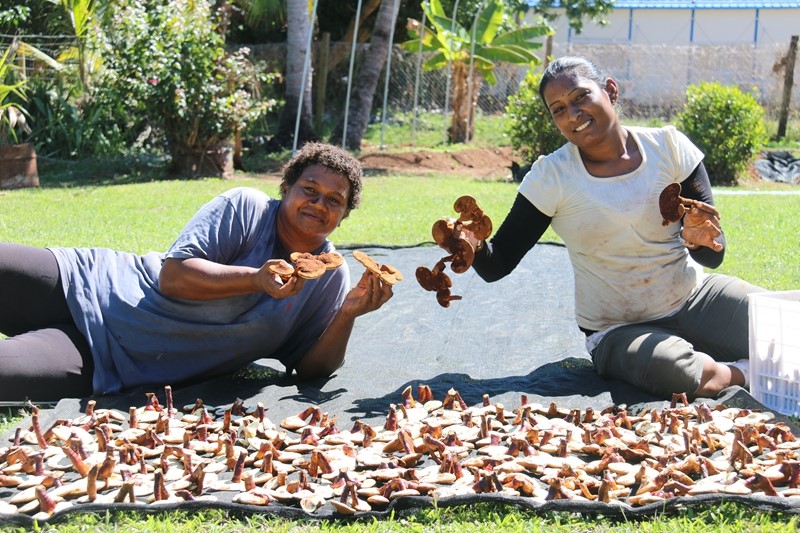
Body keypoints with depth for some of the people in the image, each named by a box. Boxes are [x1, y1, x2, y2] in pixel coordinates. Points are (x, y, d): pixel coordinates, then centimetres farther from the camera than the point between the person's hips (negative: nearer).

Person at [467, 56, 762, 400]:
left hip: (695, 296, 2)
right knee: (678, 373, -34)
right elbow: (497, 265, -10)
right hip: (619, 330, -2)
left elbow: (713, 255, -2)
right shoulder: (551, 176, -8)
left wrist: (696, 240, -25)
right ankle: (743, 372, -4)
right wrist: (474, 247, -32)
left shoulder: (668, 146, -4)